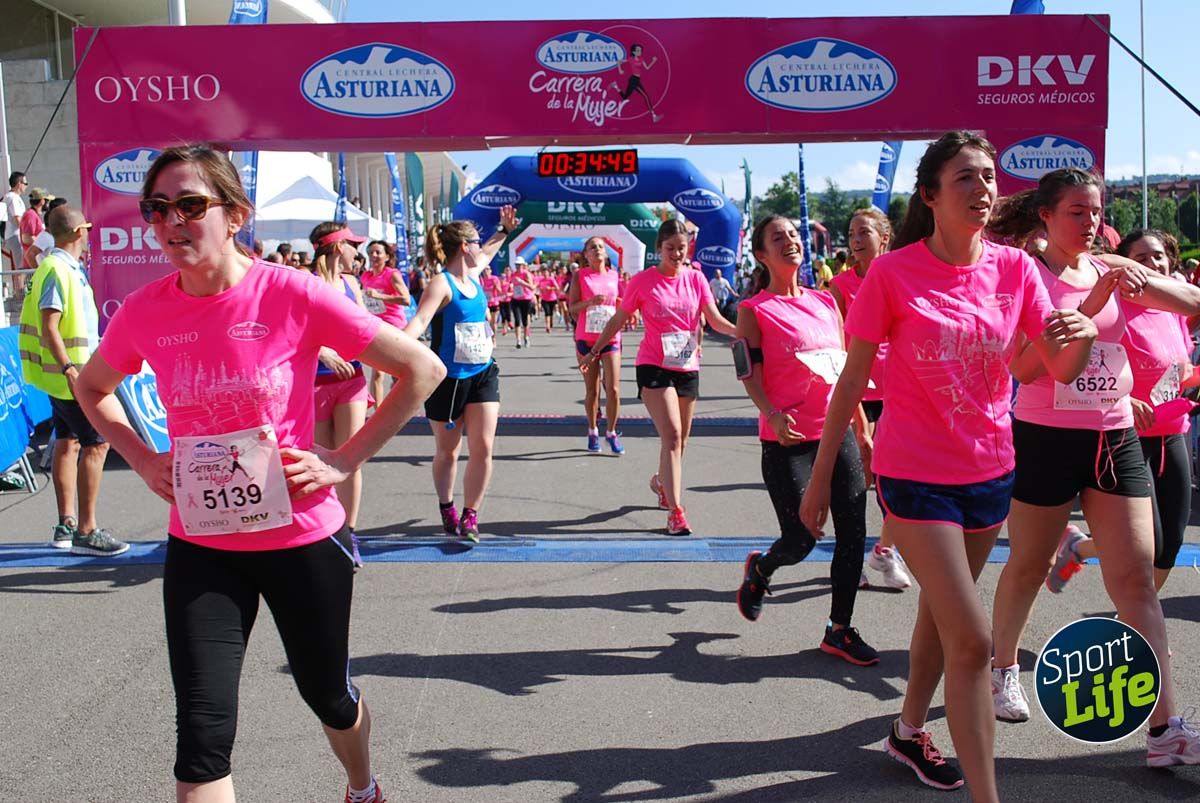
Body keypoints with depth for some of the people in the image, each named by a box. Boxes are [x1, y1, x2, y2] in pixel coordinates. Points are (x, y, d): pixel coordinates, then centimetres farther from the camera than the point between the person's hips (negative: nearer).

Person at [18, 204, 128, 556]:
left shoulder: (68, 268, 14)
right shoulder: (56, 270, -17)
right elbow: (49, 326, -22)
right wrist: (69, 368, -28)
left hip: (70, 373, 10)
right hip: (68, 373, -10)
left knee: (68, 442, 12)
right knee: (96, 444, -10)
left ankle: (66, 525, 19)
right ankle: (86, 531, -7)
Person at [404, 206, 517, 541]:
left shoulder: (473, 275, 8)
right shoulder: (442, 283, -15)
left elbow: (489, 251, 33)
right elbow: (420, 319, -31)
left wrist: (505, 228, 37)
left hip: (483, 373, 6)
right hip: (449, 378, -6)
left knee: (483, 447, -5)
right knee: (447, 451, 11)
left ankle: (470, 515, 8)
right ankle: (447, 509, 32)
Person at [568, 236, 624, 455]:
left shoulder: (614, 275, 8)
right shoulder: (580, 276, 1)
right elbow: (572, 308, -5)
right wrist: (590, 301, -21)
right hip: (586, 339, -1)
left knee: (613, 389, -6)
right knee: (591, 390, 6)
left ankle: (611, 432, 9)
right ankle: (593, 431, 22)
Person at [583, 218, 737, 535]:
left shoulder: (696, 278, 3)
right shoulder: (643, 281, -5)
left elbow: (716, 320, -2)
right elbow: (618, 320, 5)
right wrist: (595, 351, 7)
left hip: (688, 367, 4)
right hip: (654, 366, -4)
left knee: (680, 438, 14)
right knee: (672, 435, -16)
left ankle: (661, 481, 44)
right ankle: (676, 511, -16)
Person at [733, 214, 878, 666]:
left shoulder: (826, 303, 12)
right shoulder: (755, 310, -3)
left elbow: (845, 370, 17)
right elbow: (751, 377, -10)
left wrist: (862, 429, 17)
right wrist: (772, 415, -28)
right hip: (788, 440, -5)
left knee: (853, 533, 3)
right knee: (800, 540, -5)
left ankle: (840, 629, 17)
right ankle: (759, 569, 30)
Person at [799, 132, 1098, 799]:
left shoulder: (1015, 268, -1)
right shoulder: (893, 273, -12)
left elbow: (1061, 370, -3)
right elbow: (852, 381, -7)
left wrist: (1083, 333, -27)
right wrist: (820, 478, -4)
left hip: (990, 473, 5)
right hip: (915, 475, -5)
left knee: (941, 615, 21)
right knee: (972, 637, -10)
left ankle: (909, 732, 43)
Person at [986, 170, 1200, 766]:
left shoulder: (1113, 271, 8)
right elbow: (1023, 365, -18)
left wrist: (1141, 281, -14)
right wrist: (1091, 305, -23)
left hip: (1116, 438, 4)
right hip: (1046, 438, -4)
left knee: (1137, 579, -1)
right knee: (1027, 567, 12)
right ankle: (1005, 667, 37)